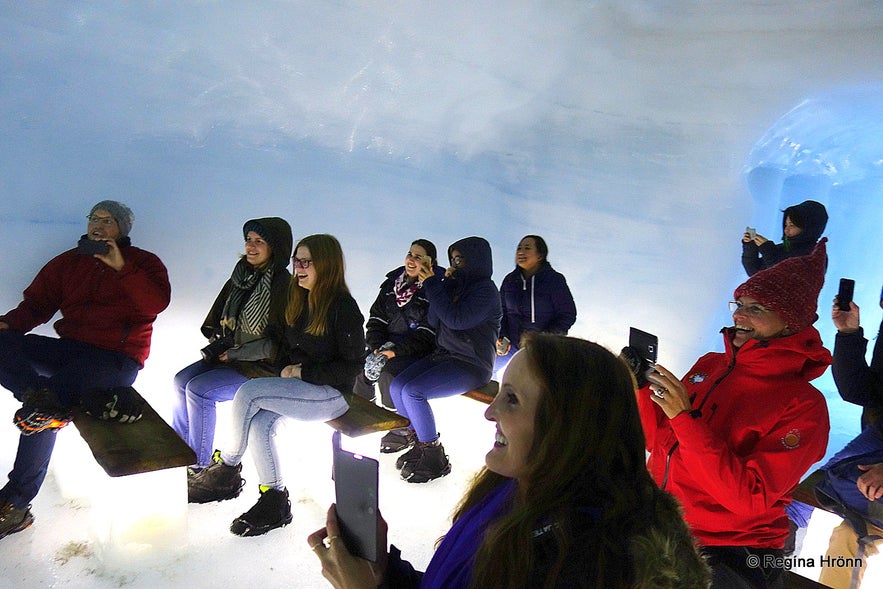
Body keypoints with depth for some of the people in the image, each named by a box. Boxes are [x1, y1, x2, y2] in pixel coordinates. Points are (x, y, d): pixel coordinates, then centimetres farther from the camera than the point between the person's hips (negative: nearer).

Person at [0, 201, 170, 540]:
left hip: (117, 357, -6)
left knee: (44, 411, -21)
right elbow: (37, 304, 11)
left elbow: (156, 304, -14)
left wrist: (121, 267, -20)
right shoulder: (68, 262, 16)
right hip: (71, 349, 6)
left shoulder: (143, 263, 3)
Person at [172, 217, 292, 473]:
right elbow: (220, 316, 18)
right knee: (181, 380, -2)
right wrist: (218, 342, 1)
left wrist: (233, 354, -16)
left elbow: (276, 342, -19)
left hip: (261, 366, -8)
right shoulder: (242, 275, 6)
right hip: (230, 355, 8)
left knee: (199, 389, -18)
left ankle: (199, 463, -2)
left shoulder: (283, 286, -19)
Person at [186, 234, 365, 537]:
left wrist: (303, 372, -15)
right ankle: (274, 501, -8)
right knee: (259, 424, -20)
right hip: (299, 384, 7)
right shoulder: (300, 300, 9)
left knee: (248, 393, -20)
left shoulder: (343, 307, -15)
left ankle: (226, 469, 1)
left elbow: (353, 367, -15)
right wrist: (286, 372, 1)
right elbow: (288, 347, 21)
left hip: (332, 393, -7)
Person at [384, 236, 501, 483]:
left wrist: (432, 285, -16)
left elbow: (455, 319, -24)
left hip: (471, 365, -8)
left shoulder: (486, 290, -12)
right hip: (444, 355, 8)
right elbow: (434, 321, 7)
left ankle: (434, 455, -8)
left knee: (412, 392, -23)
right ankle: (415, 436, 19)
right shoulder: (458, 285, 11)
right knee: (396, 386, -5)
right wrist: (445, 285, -4)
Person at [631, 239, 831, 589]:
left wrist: (684, 417, -26)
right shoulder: (710, 365, 4)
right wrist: (642, 390, -10)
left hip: (728, 555, -5)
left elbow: (748, 498, -20)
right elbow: (659, 441, 6)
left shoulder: (803, 406, -12)